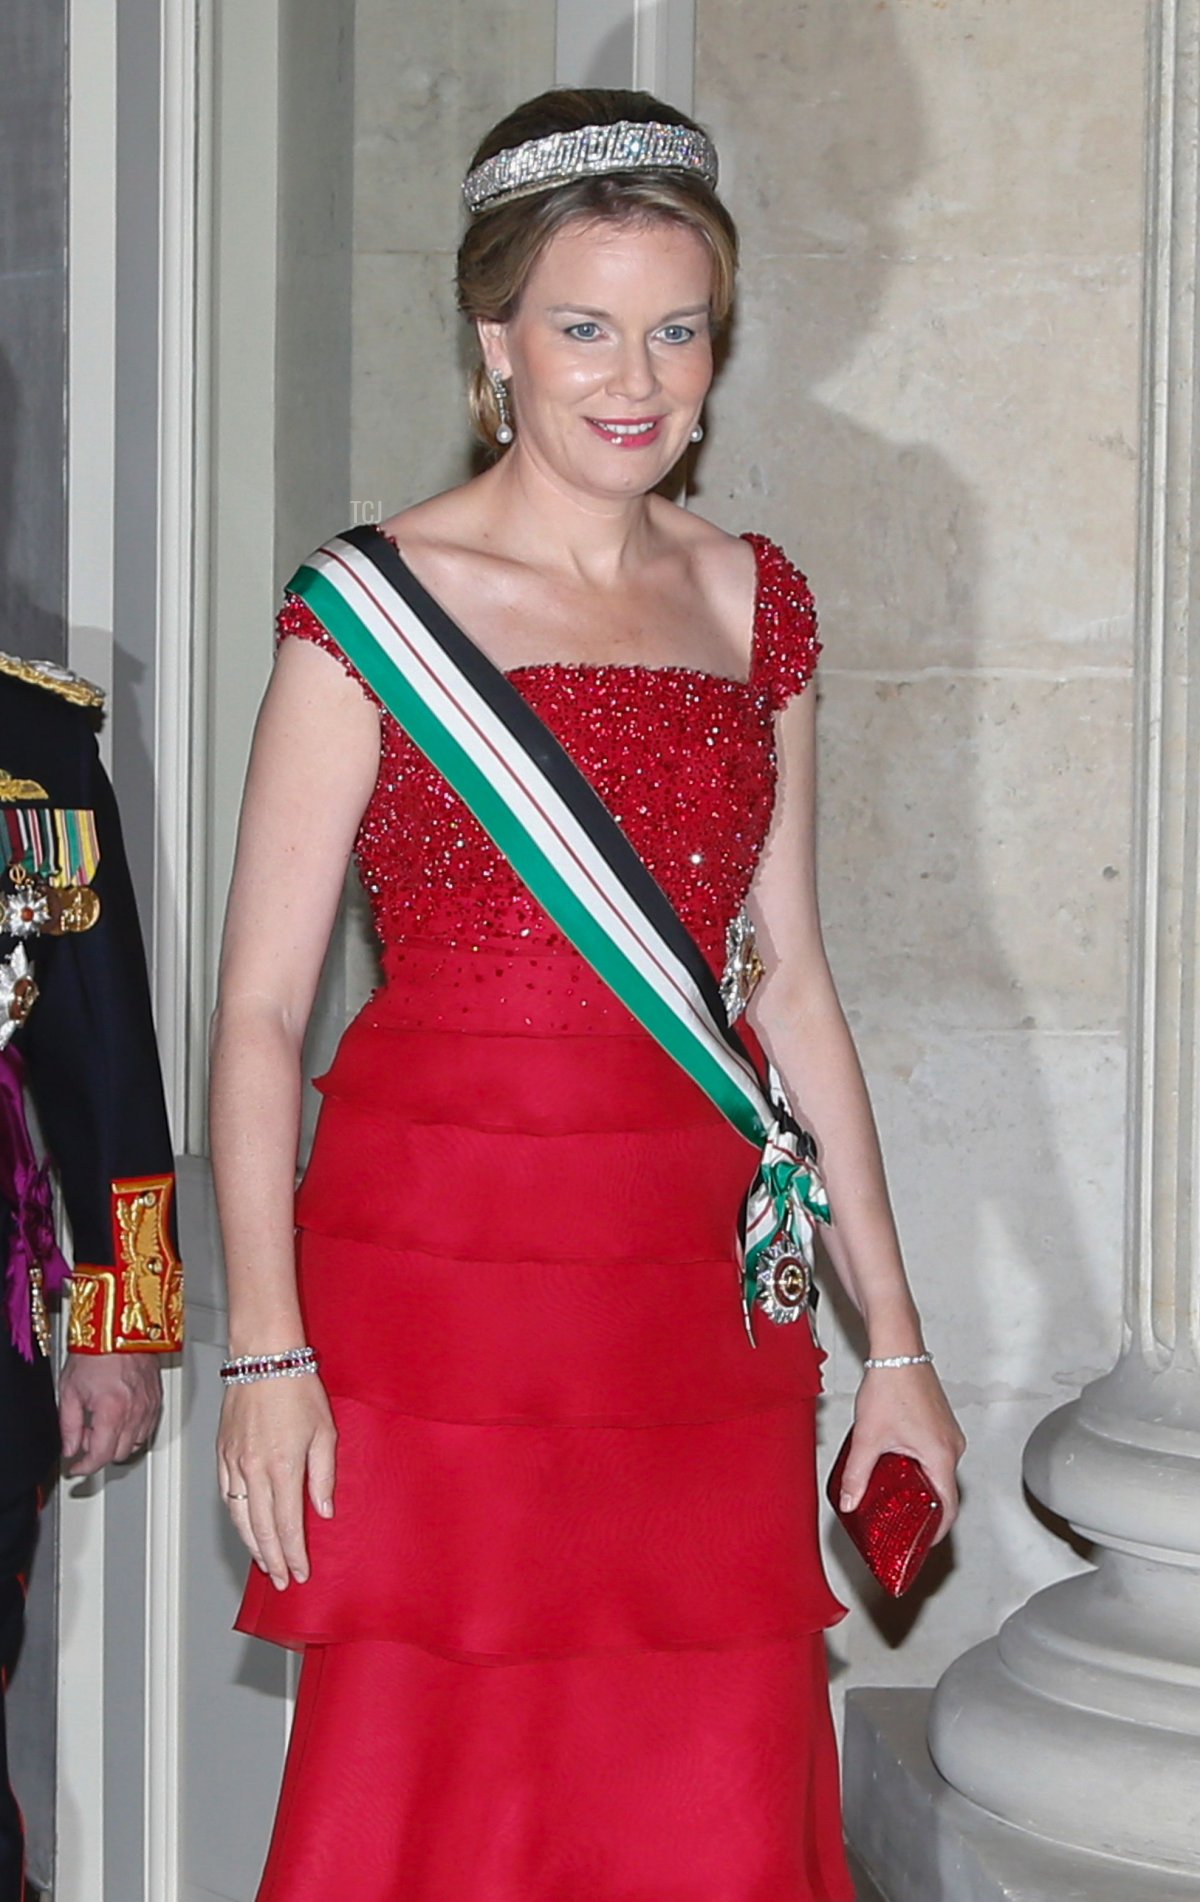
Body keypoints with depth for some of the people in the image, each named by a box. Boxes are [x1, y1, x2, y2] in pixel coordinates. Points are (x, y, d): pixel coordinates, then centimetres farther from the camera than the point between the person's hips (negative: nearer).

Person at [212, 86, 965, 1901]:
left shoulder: (751, 605, 11)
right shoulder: (374, 606, -3)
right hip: (439, 1274, -4)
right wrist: (266, 1348, -14)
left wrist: (892, 1339, 13)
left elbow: (790, 987, 14)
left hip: (700, 1305, 4)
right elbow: (259, 1006, -5)